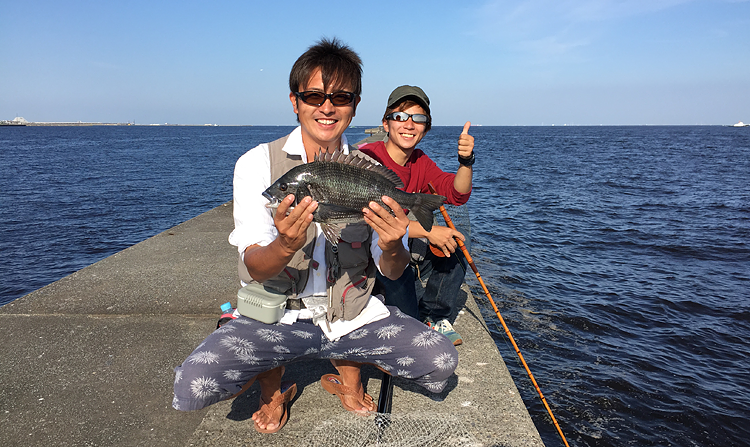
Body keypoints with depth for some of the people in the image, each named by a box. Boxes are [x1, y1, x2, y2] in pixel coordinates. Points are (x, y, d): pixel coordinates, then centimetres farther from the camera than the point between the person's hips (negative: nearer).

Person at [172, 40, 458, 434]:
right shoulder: (257, 164, -8)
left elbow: (392, 272, -2)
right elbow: (254, 269, -14)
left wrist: (392, 248, -28)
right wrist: (285, 246, -38)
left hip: (354, 315, 2)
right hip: (276, 316, -1)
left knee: (442, 361, -17)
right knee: (190, 388, -24)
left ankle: (347, 365, 12)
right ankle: (272, 380, 11)